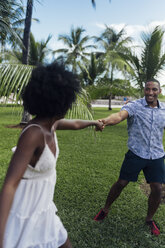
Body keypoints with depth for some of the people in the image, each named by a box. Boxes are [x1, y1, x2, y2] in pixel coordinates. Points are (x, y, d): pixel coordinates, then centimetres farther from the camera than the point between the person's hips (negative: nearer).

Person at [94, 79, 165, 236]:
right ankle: (105, 209, 30)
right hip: (136, 153, -3)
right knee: (121, 183, 5)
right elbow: (119, 115, -32)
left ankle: (149, 219, 34)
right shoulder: (134, 106, -12)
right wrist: (104, 121, -52)